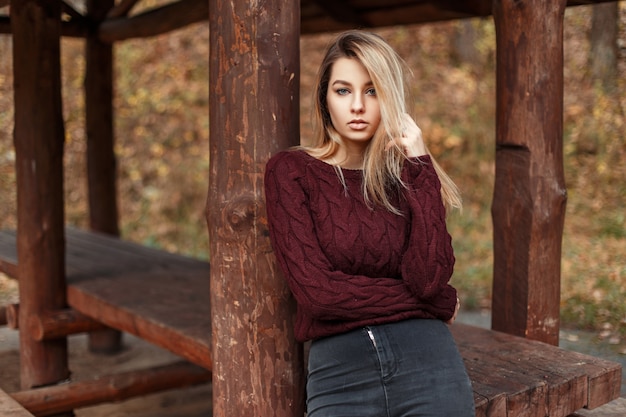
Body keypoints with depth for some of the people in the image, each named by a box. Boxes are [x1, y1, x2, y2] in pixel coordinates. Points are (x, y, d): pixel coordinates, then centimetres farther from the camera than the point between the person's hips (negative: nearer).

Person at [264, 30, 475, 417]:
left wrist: (418, 168, -10)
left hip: (425, 356, 2)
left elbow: (429, 279, -8)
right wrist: (440, 302, -3)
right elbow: (315, 290, -11)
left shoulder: (408, 174, 7)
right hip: (338, 367, -2)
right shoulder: (290, 171, -1)